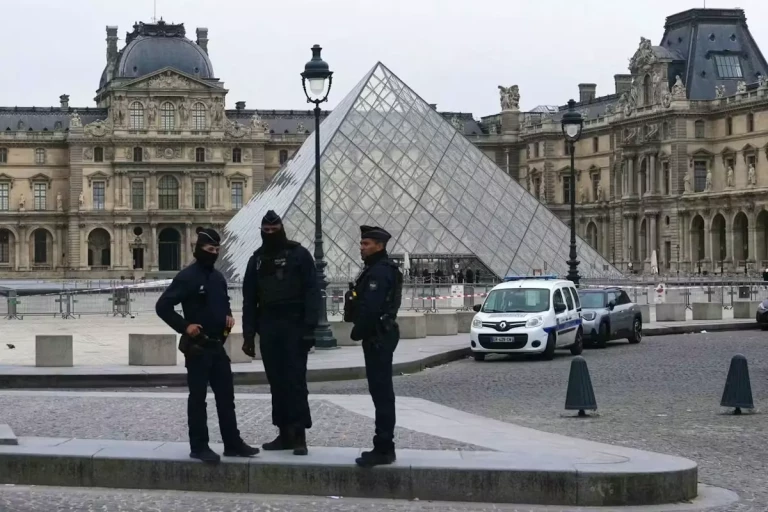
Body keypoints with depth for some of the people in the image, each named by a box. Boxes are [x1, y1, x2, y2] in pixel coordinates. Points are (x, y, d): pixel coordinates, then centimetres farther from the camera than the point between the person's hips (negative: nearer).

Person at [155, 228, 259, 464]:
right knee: (198, 398, -1)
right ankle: (199, 447, 5)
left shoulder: (218, 277, 11)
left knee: (226, 396, 9)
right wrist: (184, 326, -19)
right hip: (197, 347, -7)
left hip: (217, 345, 7)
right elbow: (163, 306, -16)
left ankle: (233, 443, 16)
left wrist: (228, 315, 7)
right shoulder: (187, 277, -12)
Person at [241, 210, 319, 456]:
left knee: (295, 381, -7)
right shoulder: (257, 259, 13)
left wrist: (309, 327, -15)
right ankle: (285, 433, 12)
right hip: (268, 328, 5)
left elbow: (312, 292, -6)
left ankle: (299, 435, -6)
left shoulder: (299, 254, -1)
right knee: (277, 382, 6)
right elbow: (249, 299, 13)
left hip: (294, 326, -5)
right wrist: (249, 334, 6)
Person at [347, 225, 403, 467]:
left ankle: (384, 449, -10)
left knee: (381, 392, -10)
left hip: (378, 338, -11)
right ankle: (384, 447, 19)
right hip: (379, 336, 11)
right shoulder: (376, 269, 18)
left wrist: (358, 332, -14)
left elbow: (370, 308, -24)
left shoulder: (380, 271, -16)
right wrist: (361, 331, 12)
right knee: (381, 392, 13)